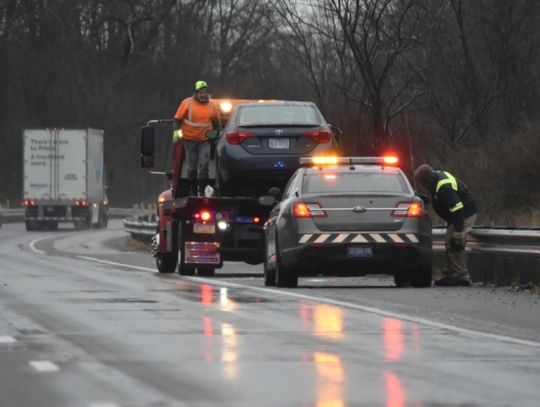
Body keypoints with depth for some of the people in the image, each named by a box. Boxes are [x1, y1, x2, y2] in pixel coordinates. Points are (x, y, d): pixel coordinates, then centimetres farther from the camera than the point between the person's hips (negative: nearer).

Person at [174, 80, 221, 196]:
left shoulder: (212, 106, 4)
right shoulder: (187, 103, -5)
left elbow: (217, 121, 16)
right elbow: (178, 118, -2)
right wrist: (177, 131, -13)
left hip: (205, 140, 1)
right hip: (190, 140, -1)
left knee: (204, 165, -10)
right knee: (192, 167, 6)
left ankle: (202, 190, -6)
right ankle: (192, 191, 18)